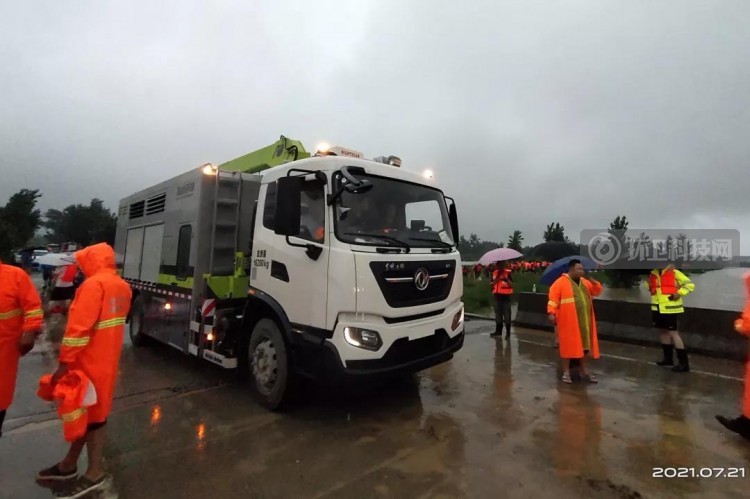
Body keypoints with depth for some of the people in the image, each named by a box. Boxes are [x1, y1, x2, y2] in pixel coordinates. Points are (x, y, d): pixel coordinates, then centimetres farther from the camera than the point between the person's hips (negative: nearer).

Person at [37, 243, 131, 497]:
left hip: (90, 361, -9)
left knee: (91, 413, 3)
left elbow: (79, 326, -24)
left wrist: (64, 362, -20)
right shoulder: (122, 287, 8)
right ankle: (69, 464, 35)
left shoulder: (94, 284, -20)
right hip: (106, 359, 9)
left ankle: (96, 472, 15)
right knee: (87, 410, 19)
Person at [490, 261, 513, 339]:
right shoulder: (494, 273, 8)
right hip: (497, 296, 5)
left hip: (506, 296, -5)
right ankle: (498, 331, 23)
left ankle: (508, 332, 6)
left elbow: (511, 285, -14)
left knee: (507, 314, -2)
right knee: (498, 314, 13)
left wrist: (506, 278, -24)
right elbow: (491, 284, 6)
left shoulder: (508, 273, -7)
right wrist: (496, 279, -10)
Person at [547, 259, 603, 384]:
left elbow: (596, 292, 19)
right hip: (568, 320, -6)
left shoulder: (585, 282, 12)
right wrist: (551, 313, -23)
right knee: (568, 345, 1)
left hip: (584, 320, 7)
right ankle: (566, 372, 11)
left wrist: (595, 284, -3)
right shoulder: (561, 282, -10)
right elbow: (553, 298, -14)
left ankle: (583, 371, 27)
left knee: (584, 344, 13)